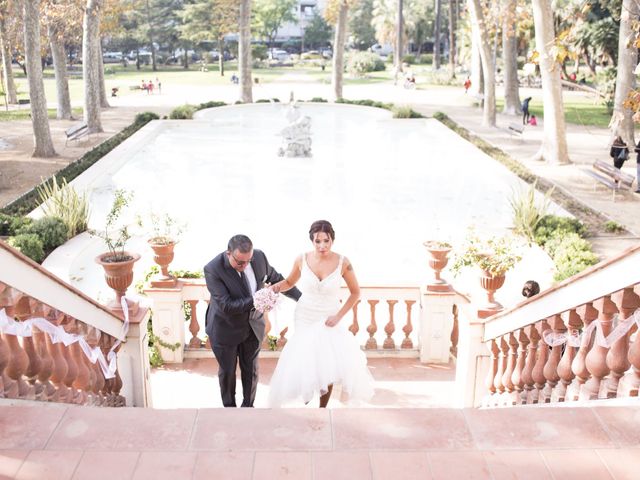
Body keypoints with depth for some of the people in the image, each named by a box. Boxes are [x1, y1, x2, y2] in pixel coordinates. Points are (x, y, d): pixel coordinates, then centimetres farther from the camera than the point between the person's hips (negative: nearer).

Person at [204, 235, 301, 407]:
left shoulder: (259, 257, -15)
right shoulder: (213, 269, -29)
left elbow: (276, 279, 3)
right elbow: (226, 306, -31)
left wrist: (302, 297, 3)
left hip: (253, 326, 3)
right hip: (226, 329, -3)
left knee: (251, 369, 18)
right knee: (227, 371, 16)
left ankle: (248, 405, 41)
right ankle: (229, 407, 41)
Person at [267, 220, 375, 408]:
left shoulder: (343, 262, -16)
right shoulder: (302, 260, -12)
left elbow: (355, 293, -4)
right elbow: (290, 282, 6)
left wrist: (338, 316, -11)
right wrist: (278, 286, -15)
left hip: (330, 321, -1)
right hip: (305, 319, 1)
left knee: (328, 367, 2)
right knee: (303, 364, 6)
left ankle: (323, 409, 22)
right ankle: (306, 394, 35)